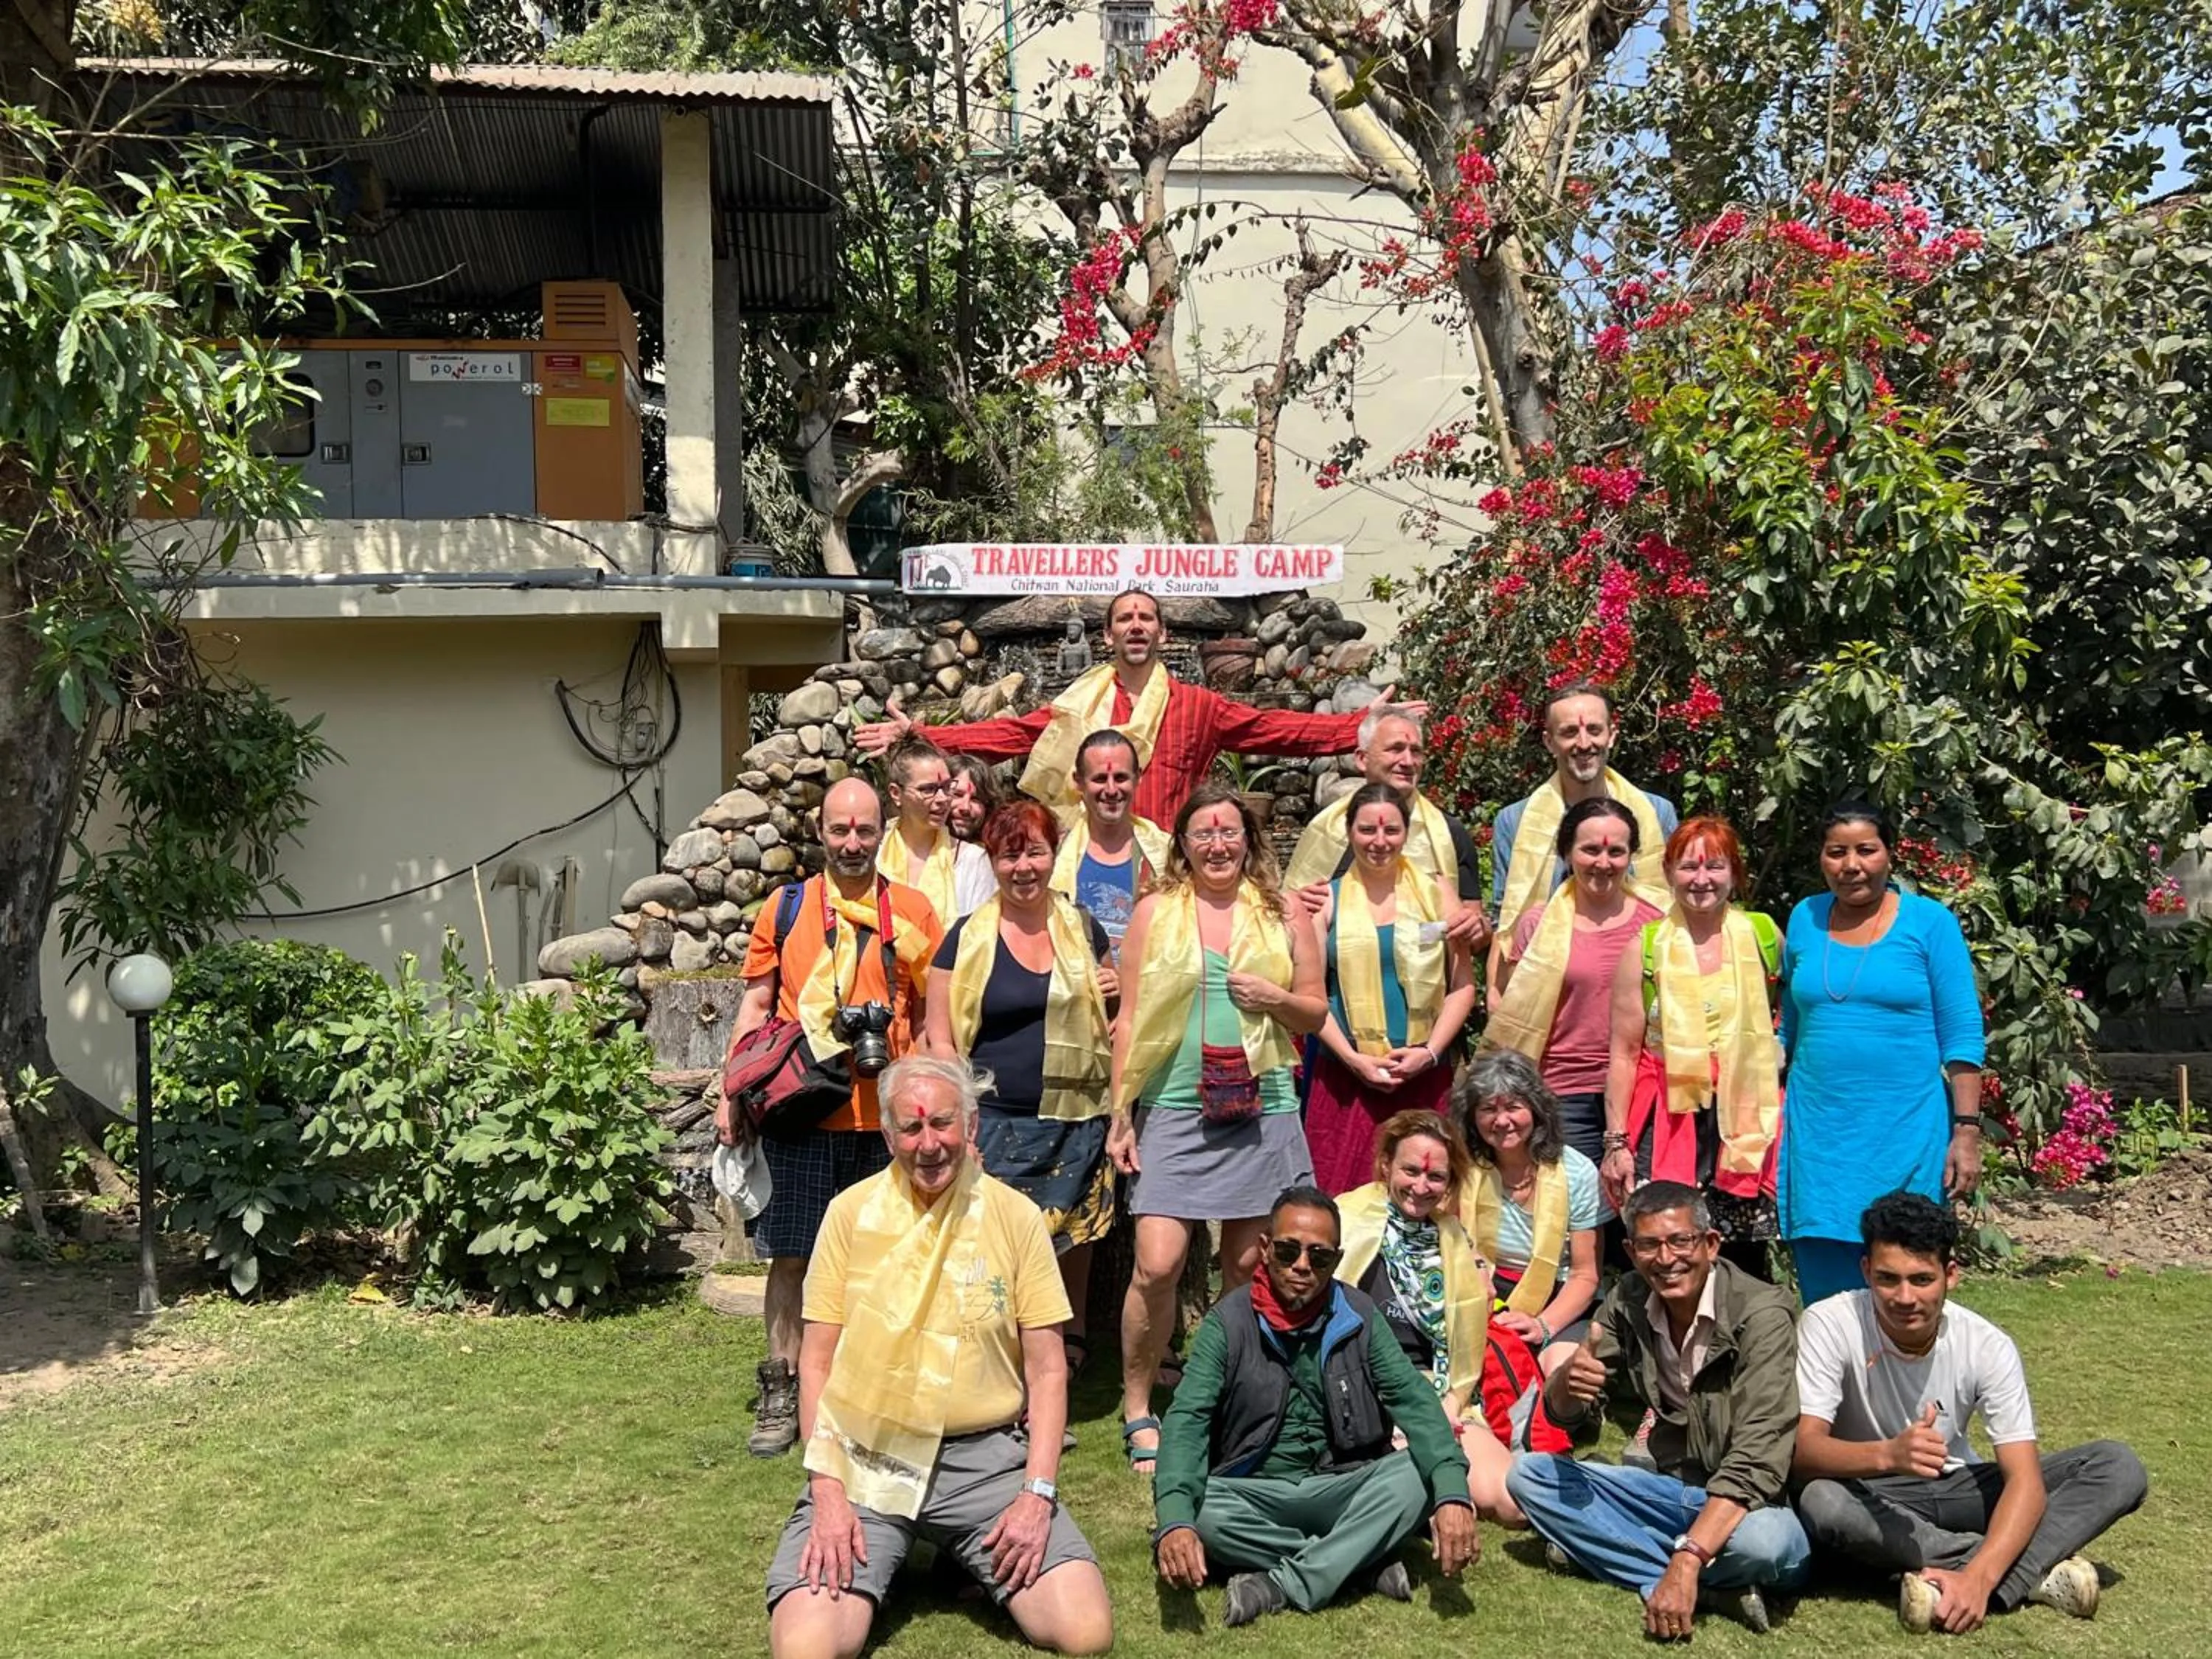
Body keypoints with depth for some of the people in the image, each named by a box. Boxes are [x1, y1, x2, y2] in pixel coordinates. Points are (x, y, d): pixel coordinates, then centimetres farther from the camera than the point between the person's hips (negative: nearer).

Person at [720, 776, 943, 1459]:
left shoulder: (913, 911, 5)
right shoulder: (785, 909, 6)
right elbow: (757, 1005, 10)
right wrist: (733, 1094, 3)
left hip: (885, 1116, 0)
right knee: (791, 1256, 4)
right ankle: (781, 1395, 15)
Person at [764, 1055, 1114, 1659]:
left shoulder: (1015, 1216, 0)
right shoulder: (851, 1212, 0)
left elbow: (1047, 1371, 2)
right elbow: (816, 1361, 2)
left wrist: (1038, 1492, -10)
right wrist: (827, 1489, -9)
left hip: (987, 1457, 1)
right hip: (866, 1458, 0)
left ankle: (978, 1561, 13)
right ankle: (874, 1562, 10)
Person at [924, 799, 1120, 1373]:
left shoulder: (1083, 929, 9)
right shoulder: (967, 937, 0)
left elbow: (1105, 1003, 24)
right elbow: (940, 1035, -1)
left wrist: (1117, 993, 1)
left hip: (1073, 1119, 3)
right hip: (994, 1122, -2)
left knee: (1070, 1239, 9)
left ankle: (1069, 1349, 26)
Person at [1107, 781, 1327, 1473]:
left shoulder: (1283, 914, 7)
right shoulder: (1155, 911, 4)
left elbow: (1316, 1011, 13)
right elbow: (1129, 1020, 4)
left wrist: (1276, 997, -9)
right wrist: (1120, 1115, 0)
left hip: (1261, 1109, 2)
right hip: (1174, 1108, -1)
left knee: (1248, 1266, 7)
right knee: (1157, 1264, -10)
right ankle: (1137, 1409, 7)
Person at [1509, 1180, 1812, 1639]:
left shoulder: (1762, 1315, -19)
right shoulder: (1628, 1302, -2)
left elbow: (1756, 1460, -27)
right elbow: (1563, 1413, 1)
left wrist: (1687, 1559, -37)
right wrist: (1568, 1380, -24)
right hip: (1672, 1490, 7)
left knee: (1764, 1541, -40)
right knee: (1528, 1473, -12)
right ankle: (1711, 1589, -20)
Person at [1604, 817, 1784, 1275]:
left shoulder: (1763, 936, 4)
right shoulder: (1645, 947, 0)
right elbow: (1624, 1052, 0)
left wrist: (1776, 1044, 4)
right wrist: (1616, 1142, -4)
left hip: (1745, 1121, 2)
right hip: (1669, 1121, -1)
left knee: (1745, 1267, 5)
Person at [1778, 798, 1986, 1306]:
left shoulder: (1930, 923, -2)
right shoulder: (1804, 919, 8)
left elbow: (1963, 1036, -3)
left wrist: (1967, 1130, -10)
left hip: (1906, 1131, -3)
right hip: (1818, 1131, 3)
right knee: (1823, 1288, 4)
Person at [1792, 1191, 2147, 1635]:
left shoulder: (1987, 1345, -16)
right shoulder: (1829, 1325, -21)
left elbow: (2025, 1479, -22)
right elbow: (1802, 1451, -29)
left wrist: (1978, 1578, -39)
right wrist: (1888, 1454, -50)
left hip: (1958, 1488, 2)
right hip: (1872, 1493, -2)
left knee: (2119, 1468, -16)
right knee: (1821, 1503, -39)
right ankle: (2039, 1570, -27)